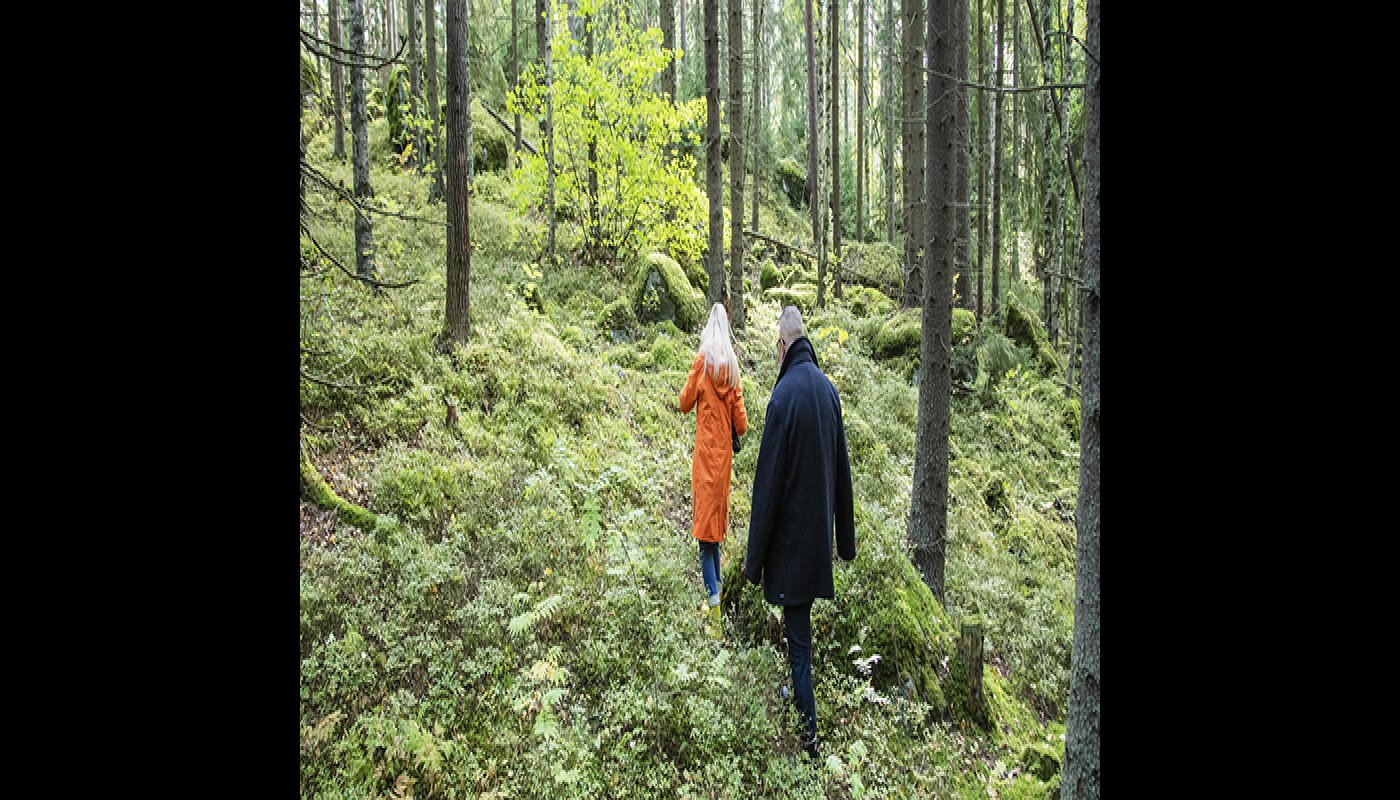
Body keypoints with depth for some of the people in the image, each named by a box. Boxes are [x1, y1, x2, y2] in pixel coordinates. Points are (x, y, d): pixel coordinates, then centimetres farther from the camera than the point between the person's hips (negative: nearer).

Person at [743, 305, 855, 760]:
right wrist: (845, 540, 19)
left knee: (798, 639, 2)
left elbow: (768, 482, -18)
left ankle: (808, 736, 10)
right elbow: (842, 469, 9)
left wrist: (754, 559, -10)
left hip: (791, 535, -7)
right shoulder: (828, 388, 1)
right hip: (819, 534, 7)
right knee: (801, 628, 20)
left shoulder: (784, 394, -20)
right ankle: (804, 723, 34)